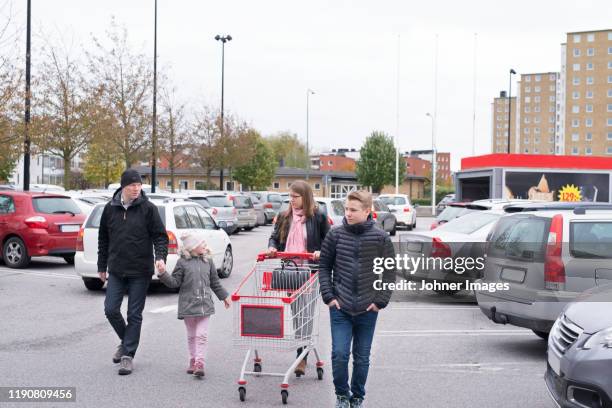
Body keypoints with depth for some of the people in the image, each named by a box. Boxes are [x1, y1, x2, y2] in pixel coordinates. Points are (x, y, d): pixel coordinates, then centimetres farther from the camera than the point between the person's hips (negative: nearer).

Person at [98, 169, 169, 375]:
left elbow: (160, 235, -4)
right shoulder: (110, 208, 5)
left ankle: (128, 355, 10)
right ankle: (126, 341, 25)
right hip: (116, 271, 3)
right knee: (111, 309, 0)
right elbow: (103, 239, 13)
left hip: (140, 272, -3)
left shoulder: (148, 208, -5)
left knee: (134, 315, 1)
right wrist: (102, 266, 14)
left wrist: (161, 256, -21)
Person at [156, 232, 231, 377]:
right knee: (191, 335, 11)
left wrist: (224, 296, 21)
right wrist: (163, 275, -19)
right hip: (188, 304, -1)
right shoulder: (183, 262, -3)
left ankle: (200, 363, -8)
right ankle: (193, 361, 24)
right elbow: (174, 282, -3)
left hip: (204, 304, 1)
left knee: (202, 334, -6)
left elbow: (215, 282, 17)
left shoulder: (208, 261, 7)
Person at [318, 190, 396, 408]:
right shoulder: (335, 235, -2)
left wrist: (380, 301, -4)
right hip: (340, 308, 0)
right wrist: (328, 296, -2)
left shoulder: (380, 238, -5)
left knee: (362, 358, 10)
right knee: (339, 354, -4)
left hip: (368, 310, 0)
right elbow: (324, 266, 6)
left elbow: (390, 272, 1)